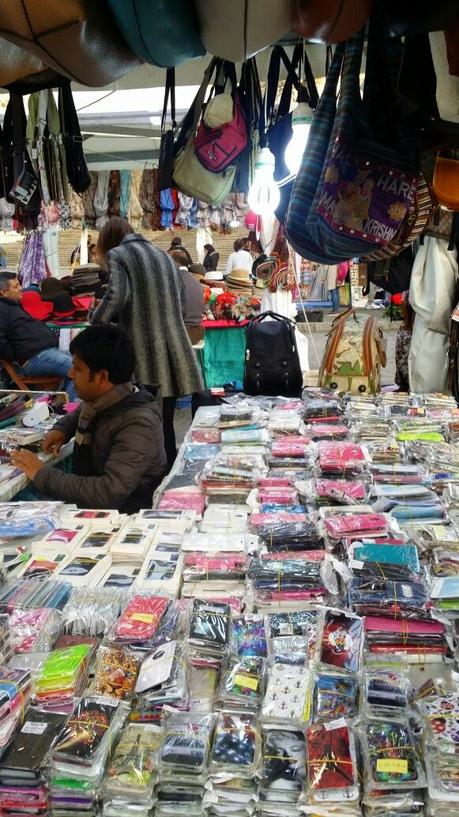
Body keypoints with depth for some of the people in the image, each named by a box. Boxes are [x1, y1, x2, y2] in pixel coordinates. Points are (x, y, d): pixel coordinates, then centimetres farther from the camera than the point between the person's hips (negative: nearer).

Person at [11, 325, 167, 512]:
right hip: (89, 504, 7)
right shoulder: (98, 400, -2)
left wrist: (43, 475, -25)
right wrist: (61, 428, 2)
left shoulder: (137, 424, -26)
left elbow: (110, 493, -34)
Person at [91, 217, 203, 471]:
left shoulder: (118, 254, 2)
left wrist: (96, 324, -1)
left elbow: (117, 296, -14)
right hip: (173, 350, 7)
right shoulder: (164, 256, 23)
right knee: (165, 423, 11)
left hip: (144, 354, -6)